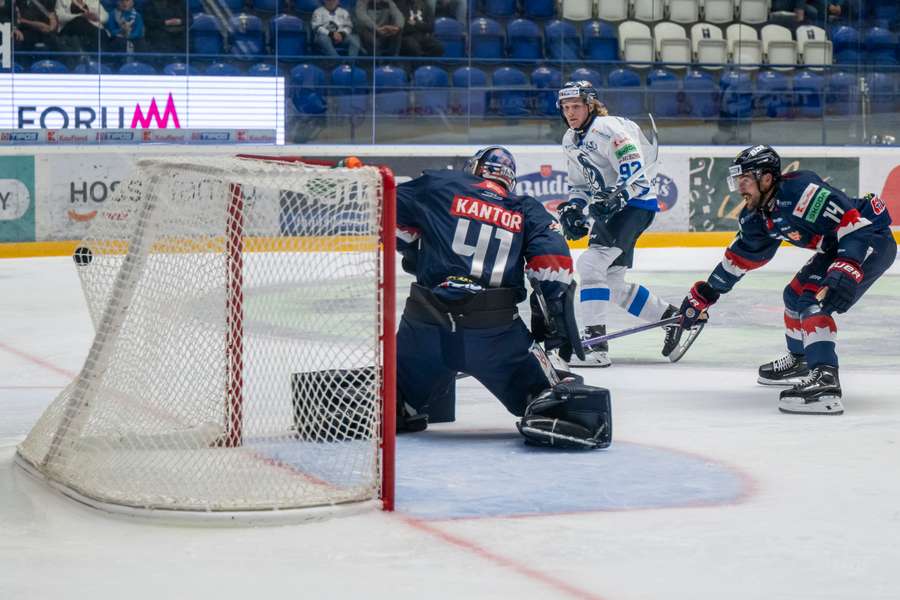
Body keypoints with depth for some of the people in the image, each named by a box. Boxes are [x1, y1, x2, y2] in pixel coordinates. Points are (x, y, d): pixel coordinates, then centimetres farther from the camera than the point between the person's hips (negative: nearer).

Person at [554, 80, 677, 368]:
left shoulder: (608, 129, -17)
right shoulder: (571, 140, 12)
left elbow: (635, 172, -24)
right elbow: (580, 183, 21)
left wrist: (615, 199, -35)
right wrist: (573, 208, 4)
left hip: (635, 203, -10)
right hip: (607, 207, 10)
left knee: (590, 264, -23)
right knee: (612, 282, 12)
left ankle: (595, 342, -26)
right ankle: (673, 317, 27)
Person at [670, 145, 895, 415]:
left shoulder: (798, 191, -28)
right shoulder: (757, 214, 3)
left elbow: (855, 222, -34)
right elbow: (742, 256, 19)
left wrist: (846, 269, -44)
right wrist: (705, 294, 21)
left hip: (872, 239, -10)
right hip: (835, 248, 10)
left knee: (812, 301, -23)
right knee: (795, 294, 22)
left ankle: (825, 379, -35)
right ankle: (799, 360, 44)